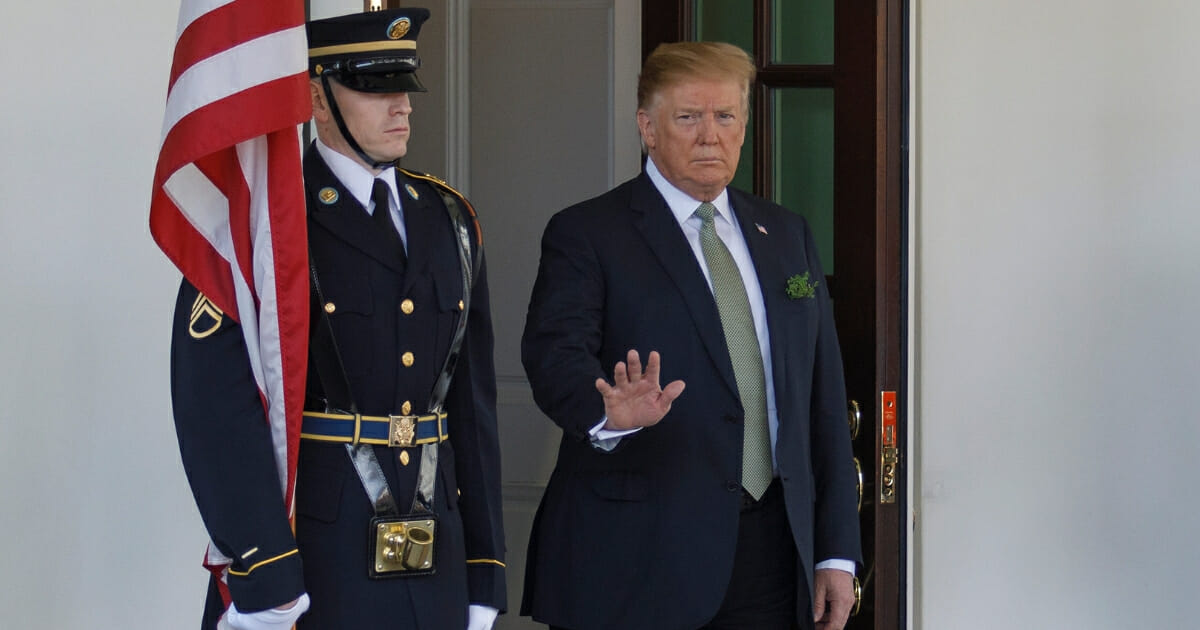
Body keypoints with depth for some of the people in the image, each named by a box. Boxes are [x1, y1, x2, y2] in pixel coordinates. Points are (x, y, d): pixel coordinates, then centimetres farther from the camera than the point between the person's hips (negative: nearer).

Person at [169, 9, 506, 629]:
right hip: (306, 565, -5)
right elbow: (214, 400, -17)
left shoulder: (446, 218, 12)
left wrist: (484, 574, 9)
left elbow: (471, 403, 13)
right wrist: (263, 575, -22)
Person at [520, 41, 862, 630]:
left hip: (770, 548, 4)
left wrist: (837, 549, 8)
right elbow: (554, 355, -17)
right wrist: (609, 414, -39)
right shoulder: (584, 235, -1)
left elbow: (822, 394, 13)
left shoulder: (787, 235, 15)